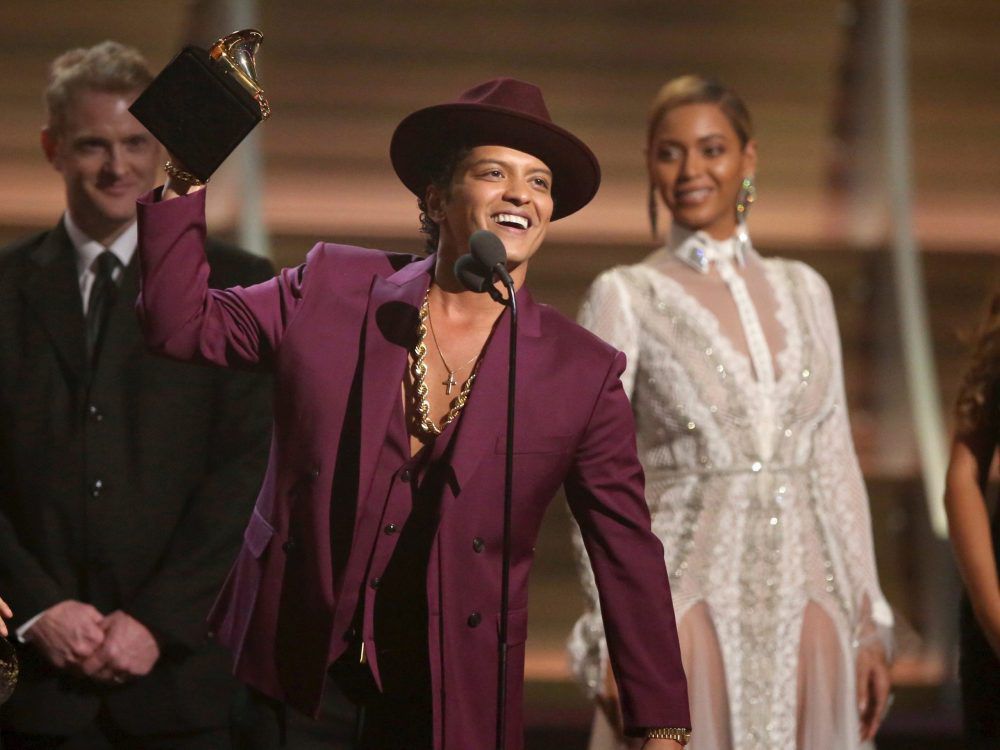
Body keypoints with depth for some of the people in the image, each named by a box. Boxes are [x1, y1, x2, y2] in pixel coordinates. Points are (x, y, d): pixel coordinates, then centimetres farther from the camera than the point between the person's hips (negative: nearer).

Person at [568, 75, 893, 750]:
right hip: (691, 595, -3)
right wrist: (614, 638, -10)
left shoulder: (803, 290, 12)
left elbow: (837, 466, 13)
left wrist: (870, 624, 8)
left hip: (805, 598, 3)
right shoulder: (625, 298, 2)